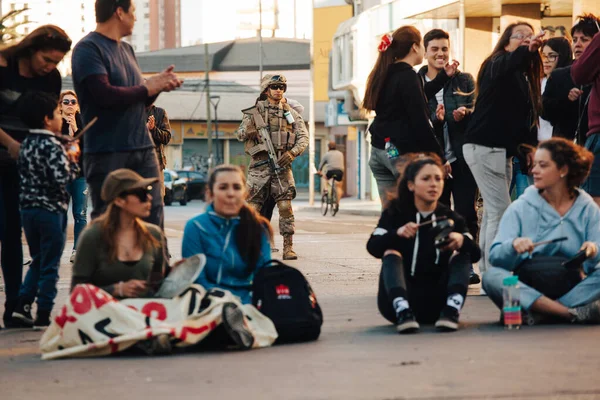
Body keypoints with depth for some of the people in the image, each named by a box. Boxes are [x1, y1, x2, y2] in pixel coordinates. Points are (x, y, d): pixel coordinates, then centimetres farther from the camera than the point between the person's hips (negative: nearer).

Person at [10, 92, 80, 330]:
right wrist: (72, 159, -6)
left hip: (28, 209, 7)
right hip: (51, 210, -7)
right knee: (50, 266, 0)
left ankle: (22, 305, 10)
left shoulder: (26, 145, 9)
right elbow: (62, 179, -23)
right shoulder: (53, 146, -16)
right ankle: (43, 316, 2)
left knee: (37, 261, 19)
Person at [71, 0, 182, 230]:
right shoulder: (88, 48, -8)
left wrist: (159, 84, 2)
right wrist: (147, 87, -9)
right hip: (108, 153, -7)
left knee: (153, 218, 1)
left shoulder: (127, 49, 15)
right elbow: (105, 95, -21)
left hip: (143, 148, 7)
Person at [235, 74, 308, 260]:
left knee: (285, 207, -7)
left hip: (282, 164, 1)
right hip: (260, 165, -1)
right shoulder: (255, 110, 7)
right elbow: (240, 135, 3)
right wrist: (250, 123, -18)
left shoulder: (291, 113, 12)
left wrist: (292, 152, -11)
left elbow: (303, 137, 7)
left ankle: (288, 247, -3)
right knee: (252, 208, -1)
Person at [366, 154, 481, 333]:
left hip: (436, 303, 1)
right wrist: (397, 234, -33)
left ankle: (451, 311, -35)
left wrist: (462, 241, -31)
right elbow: (372, 247, -12)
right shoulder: (395, 214, 5)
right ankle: (403, 312, -42)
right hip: (400, 298, -1)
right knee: (391, 253, -22)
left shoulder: (451, 218, 7)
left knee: (462, 254, -14)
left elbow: (475, 254, -7)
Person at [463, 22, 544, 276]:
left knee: (493, 212, 10)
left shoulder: (526, 77, 15)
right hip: (484, 148, -9)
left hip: (503, 151, 9)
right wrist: (526, 51, -51)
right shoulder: (497, 64, -8)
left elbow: (528, 119, 15)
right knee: (501, 211, -12)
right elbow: (508, 64, -34)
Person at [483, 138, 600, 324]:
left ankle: (536, 314, -33)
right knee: (491, 276, -29)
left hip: (574, 289, 0)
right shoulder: (520, 208, 6)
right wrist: (513, 246, -26)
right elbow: (495, 256, -4)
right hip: (529, 291, 0)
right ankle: (573, 313, -35)